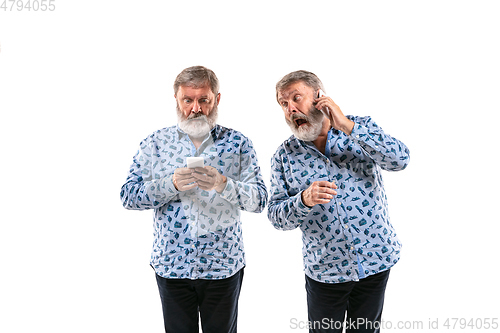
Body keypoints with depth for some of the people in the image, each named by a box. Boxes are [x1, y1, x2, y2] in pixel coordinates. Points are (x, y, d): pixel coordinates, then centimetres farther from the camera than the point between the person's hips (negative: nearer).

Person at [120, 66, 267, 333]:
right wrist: (172, 184, -21)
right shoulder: (155, 143, 1)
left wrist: (223, 185, -26)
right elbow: (128, 196, -4)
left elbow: (259, 200, -6)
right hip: (171, 265, 1)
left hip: (223, 267, 0)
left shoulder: (238, 143, -1)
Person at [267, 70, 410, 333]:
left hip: (376, 261, 1)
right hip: (324, 271, 0)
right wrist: (304, 200, -28)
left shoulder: (360, 130, -5)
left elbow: (400, 160, -22)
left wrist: (347, 125, -27)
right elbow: (276, 217, -6)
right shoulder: (285, 155, -5)